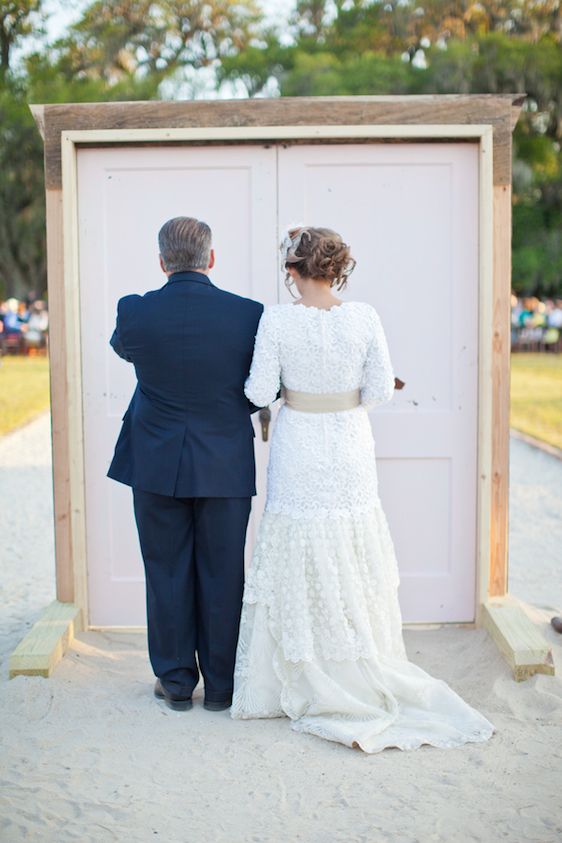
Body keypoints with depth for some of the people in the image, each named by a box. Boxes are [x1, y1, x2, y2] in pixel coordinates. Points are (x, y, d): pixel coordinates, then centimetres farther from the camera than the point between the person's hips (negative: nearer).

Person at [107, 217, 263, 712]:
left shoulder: (134, 312, -10)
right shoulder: (250, 314, -11)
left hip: (156, 465, 0)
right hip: (226, 464, 0)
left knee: (167, 574, 11)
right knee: (221, 576, 10)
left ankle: (176, 682, 22)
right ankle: (220, 685, 20)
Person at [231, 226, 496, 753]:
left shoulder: (277, 319, -12)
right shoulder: (364, 317, -7)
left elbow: (260, 392, -10)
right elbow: (381, 390, -3)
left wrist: (269, 384, 12)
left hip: (299, 450, -2)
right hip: (350, 451, 2)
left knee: (298, 567, 9)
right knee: (354, 568, 13)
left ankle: (307, 684, 18)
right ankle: (363, 675, 24)